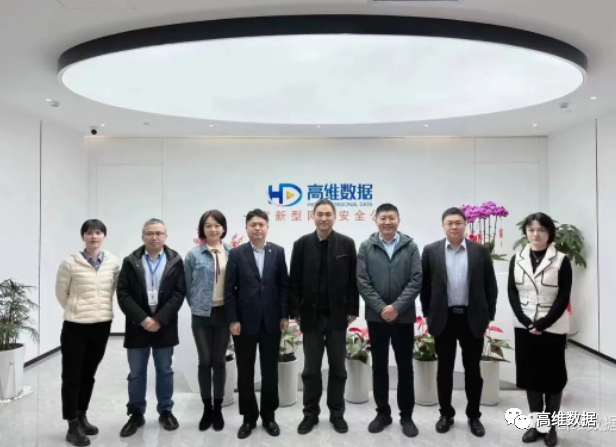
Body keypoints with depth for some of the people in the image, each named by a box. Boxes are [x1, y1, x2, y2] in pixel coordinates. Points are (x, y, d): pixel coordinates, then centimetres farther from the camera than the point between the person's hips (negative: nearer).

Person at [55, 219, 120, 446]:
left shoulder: (113, 262, -2)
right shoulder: (70, 263, -11)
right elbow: (61, 293, 1)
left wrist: (103, 308, 11)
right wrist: (75, 309, 9)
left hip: (102, 324, 3)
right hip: (76, 326, -3)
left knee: (89, 374, 16)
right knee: (72, 376, 3)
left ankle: (82, 417, 32)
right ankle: (72, 426, 14)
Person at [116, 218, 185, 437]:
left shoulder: (175, 261, -1)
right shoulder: (130, 261, 0)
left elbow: (178, 294, -6)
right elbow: (123, 294, -5)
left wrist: (159, 320, -15)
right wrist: (142, 319, -15)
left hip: (164, 326, 0)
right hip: (137, 325, 1)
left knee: (165, 371, 12)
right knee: (136, 373, 10)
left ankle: (166, 411, 27)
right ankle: (136, 414, 26)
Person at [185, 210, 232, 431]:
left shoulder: (232, 253, -1)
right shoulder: (194, 255, -4)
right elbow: (188, 286, 3)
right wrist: (197, 305, 5)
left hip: (224, 313, 1)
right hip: (202, 315, -1)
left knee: (219, 362, 10)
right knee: (205, 362, 8)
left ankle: (218, 408, 23)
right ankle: (207, 408, 23)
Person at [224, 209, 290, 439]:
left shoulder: (278, 252, 2)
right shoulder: (236, 254, -1)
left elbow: (284, 286, 3)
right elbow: (229, 289, -3)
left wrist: (285, 316, -1)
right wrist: (233, 320, -8)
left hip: (271, 321, 1)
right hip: (244, 321, -1)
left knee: (270, 371, 10)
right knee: (245, 372, 9)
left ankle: (268, 416, 26)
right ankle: (249, 417, 24)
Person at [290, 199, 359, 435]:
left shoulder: (347, 244, 0)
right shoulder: (302, 244, 0)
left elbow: (353, 280, 1)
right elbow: (294, 280, 1)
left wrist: (353, 310, -2)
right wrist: (295, 311, -3)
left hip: (337, 315, 0)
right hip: (311, 315, 0)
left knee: (338, 368, 11)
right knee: (311, 369, 9)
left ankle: (337, 413, 25)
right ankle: (310, 413, 24)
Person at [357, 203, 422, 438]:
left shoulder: (410, 246, -1)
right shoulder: (366, 247, 0)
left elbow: (416, 280, -6)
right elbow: (362, 282, -4)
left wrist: (396, 307, -14)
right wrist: (381, 308, -13)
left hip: (404, 316, 0)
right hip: (376, 317, 1)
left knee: (405, 367, 8)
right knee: (379, 366, 11)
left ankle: (406, 415, 22)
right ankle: (382, 412, 25)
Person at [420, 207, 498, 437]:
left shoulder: (481, 251, 0)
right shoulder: (431, 251, -1)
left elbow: (490, 286, 4)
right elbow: (424, 285, 4)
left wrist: (489, 315, 3)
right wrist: (428, 314, 3)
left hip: (472, 318, 0)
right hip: (443, 318, 0)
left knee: (473, 369, 10)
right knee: (444, 369, 10)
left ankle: (474, 416, 25)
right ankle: (446, 414, 25)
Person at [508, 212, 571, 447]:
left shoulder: (561, 260, -5)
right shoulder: (517, 259, 3)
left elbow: (563, 298, -9)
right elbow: (512, 293, 1)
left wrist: (542, 324, -16)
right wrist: (526, 322, -11)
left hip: (552, 329, -3)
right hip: (524, 327, 3)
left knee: (552, 376, 7)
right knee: (530, 375, 10)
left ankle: (551, 426, 21)